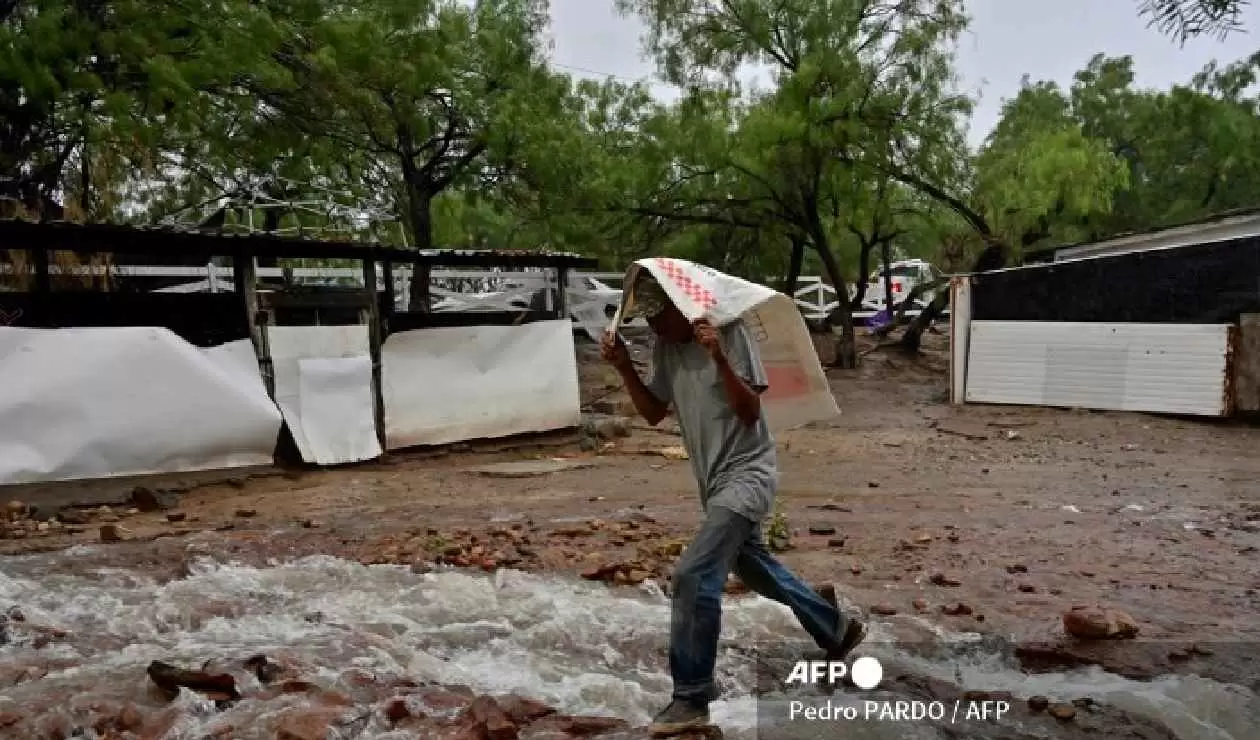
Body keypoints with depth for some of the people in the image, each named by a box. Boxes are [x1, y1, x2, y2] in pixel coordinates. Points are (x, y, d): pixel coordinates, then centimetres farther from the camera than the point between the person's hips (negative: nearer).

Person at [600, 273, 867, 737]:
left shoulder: (729, 334, -18)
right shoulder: (665, 348, 2)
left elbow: (750, 411, -21)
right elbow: (653, 413, 6)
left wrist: (719, 359, -34)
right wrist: (624, 368, -8)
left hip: (746, 475, -9)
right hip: (715, 480, 9)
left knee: (693, 577, -18)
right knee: (753, 567, 24)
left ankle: (691, 699, -4)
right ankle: (838, 630, 45)